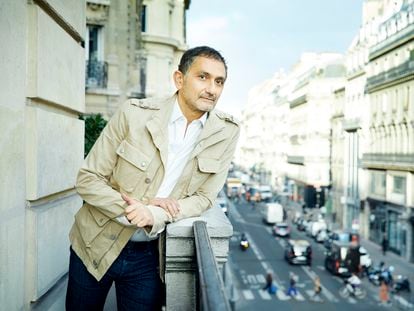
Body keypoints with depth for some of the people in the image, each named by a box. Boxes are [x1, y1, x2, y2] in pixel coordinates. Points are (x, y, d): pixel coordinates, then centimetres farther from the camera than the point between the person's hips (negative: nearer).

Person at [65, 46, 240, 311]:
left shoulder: (227, 133, -10)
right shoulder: (134, 113, -15)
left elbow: (203, 198, -6)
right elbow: (87, 179, -10)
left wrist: (155, 215, -23)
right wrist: (135, 208, -25)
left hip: (149, 256, 1)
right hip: (96, 244, 0)